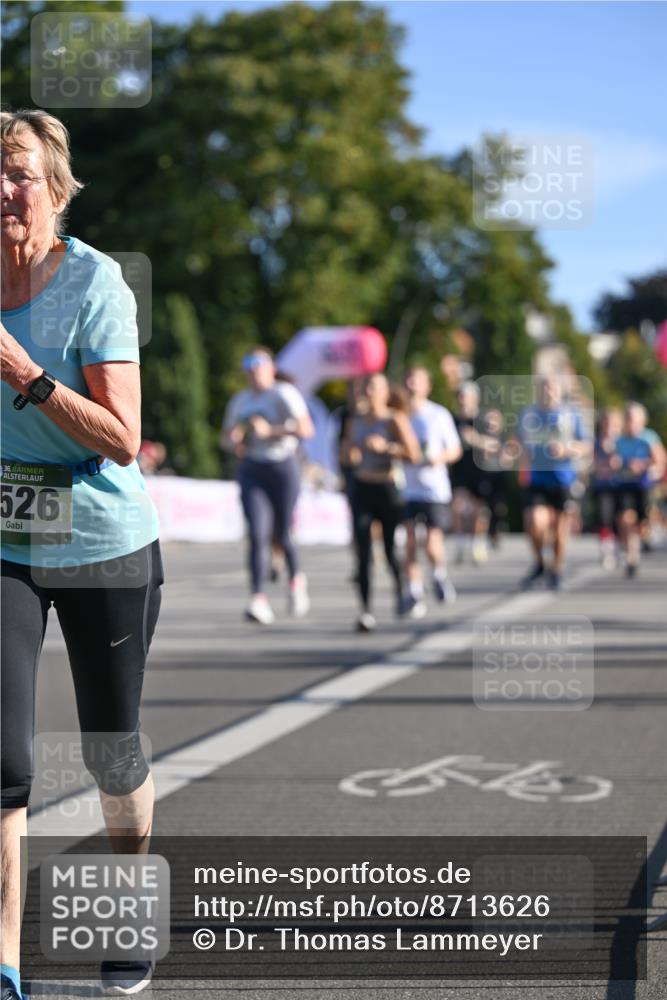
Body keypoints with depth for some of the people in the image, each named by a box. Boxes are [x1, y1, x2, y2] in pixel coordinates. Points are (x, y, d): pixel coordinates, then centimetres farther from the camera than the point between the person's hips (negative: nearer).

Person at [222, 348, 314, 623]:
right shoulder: (239, 400, 14)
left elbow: (306, 429, -14)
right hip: (251, 470, 3)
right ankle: (258, 599, -18)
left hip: (283, 466, -3)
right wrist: (234, 443, -1)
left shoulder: (285, 394, -2)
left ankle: (296, 580, 35)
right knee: (257, 534, -12)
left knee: (281, 536, 4)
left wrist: (270, 430, -22)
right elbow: (226, 436, 23)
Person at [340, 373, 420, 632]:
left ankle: (401, 590, 36)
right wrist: (351, 454, -3)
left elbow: (413, 454, -13)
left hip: (387, 489, -3)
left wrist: (386, 447, -22)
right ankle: (366, 610, -10)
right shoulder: (355, 420, 10)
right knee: (363, 552, -8)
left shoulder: (395, 420, -5)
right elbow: (345, 457, 19)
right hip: (361, 489, 3)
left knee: (391, 549, 6)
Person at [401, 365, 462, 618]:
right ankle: (416, 597, 5)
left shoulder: (439, 414, 3)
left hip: (435, 489, -1)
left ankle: (440, 575, 24)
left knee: (433, 546, -8)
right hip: (404, 490, 1)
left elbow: (455, 450, 8)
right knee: (409, 545, -6)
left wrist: (439, 457, -12)